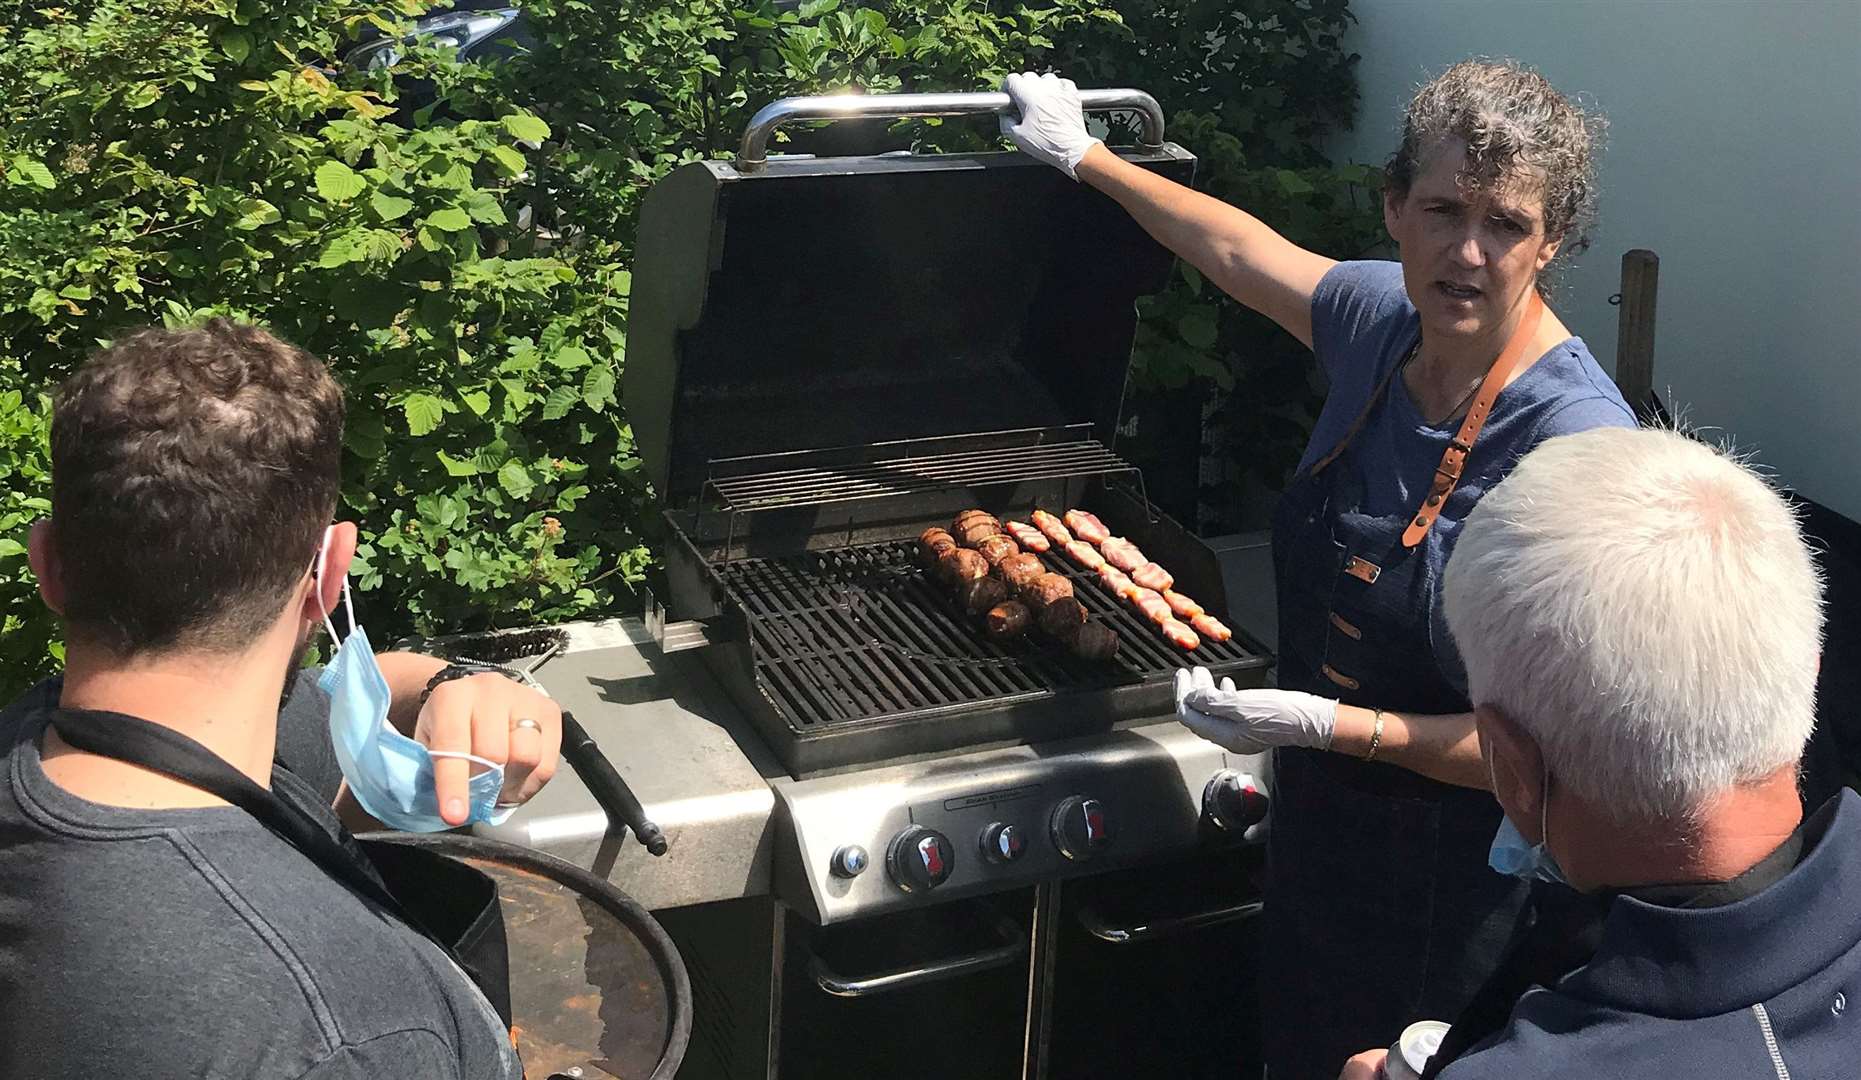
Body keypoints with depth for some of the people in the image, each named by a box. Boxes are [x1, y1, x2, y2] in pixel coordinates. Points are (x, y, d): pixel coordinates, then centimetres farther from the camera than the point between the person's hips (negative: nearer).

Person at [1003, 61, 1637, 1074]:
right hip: (1321, 828, 6)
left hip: (1447, 877, -6)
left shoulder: (1574, 438, -27)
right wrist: (1083, 155, 25)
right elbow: (1238, 247, 14)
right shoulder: (1383, 317, -7)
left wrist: (1329, 725, -26)